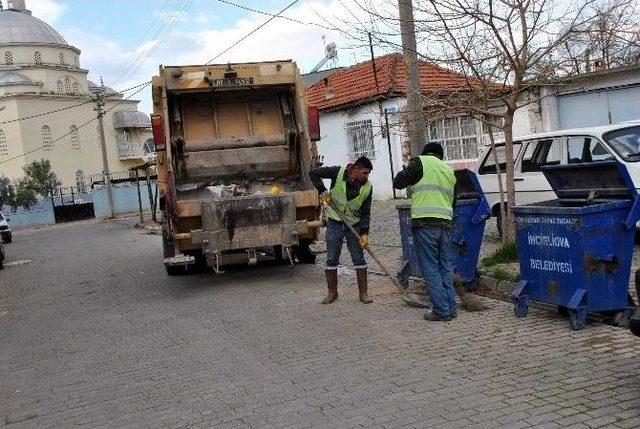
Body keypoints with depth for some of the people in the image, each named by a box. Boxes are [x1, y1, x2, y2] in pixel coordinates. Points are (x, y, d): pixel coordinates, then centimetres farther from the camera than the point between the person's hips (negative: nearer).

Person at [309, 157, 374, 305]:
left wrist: (364, 233, -18)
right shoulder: (339, 172, -14)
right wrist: (322, 190, -17)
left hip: (354, 226, 1)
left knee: (359, 259, 2)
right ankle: (332, 292, 17)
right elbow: (313, 173, -6)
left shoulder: (367, 187, -8)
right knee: (331, 259, 5)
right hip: (335, 224, -1)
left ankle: (363, 293, 11)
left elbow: (365, 213, -6)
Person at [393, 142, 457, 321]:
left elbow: (398, 182, -1)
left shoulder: (420, 162, 1)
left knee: (430, 269, -1)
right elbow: (451, 198, 21)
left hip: (424, 222, -6)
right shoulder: (449, 170, 20)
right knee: (446, 268, 14)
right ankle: (451, 308, 17)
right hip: (445, 222, 6)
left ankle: (441, 310, 0)